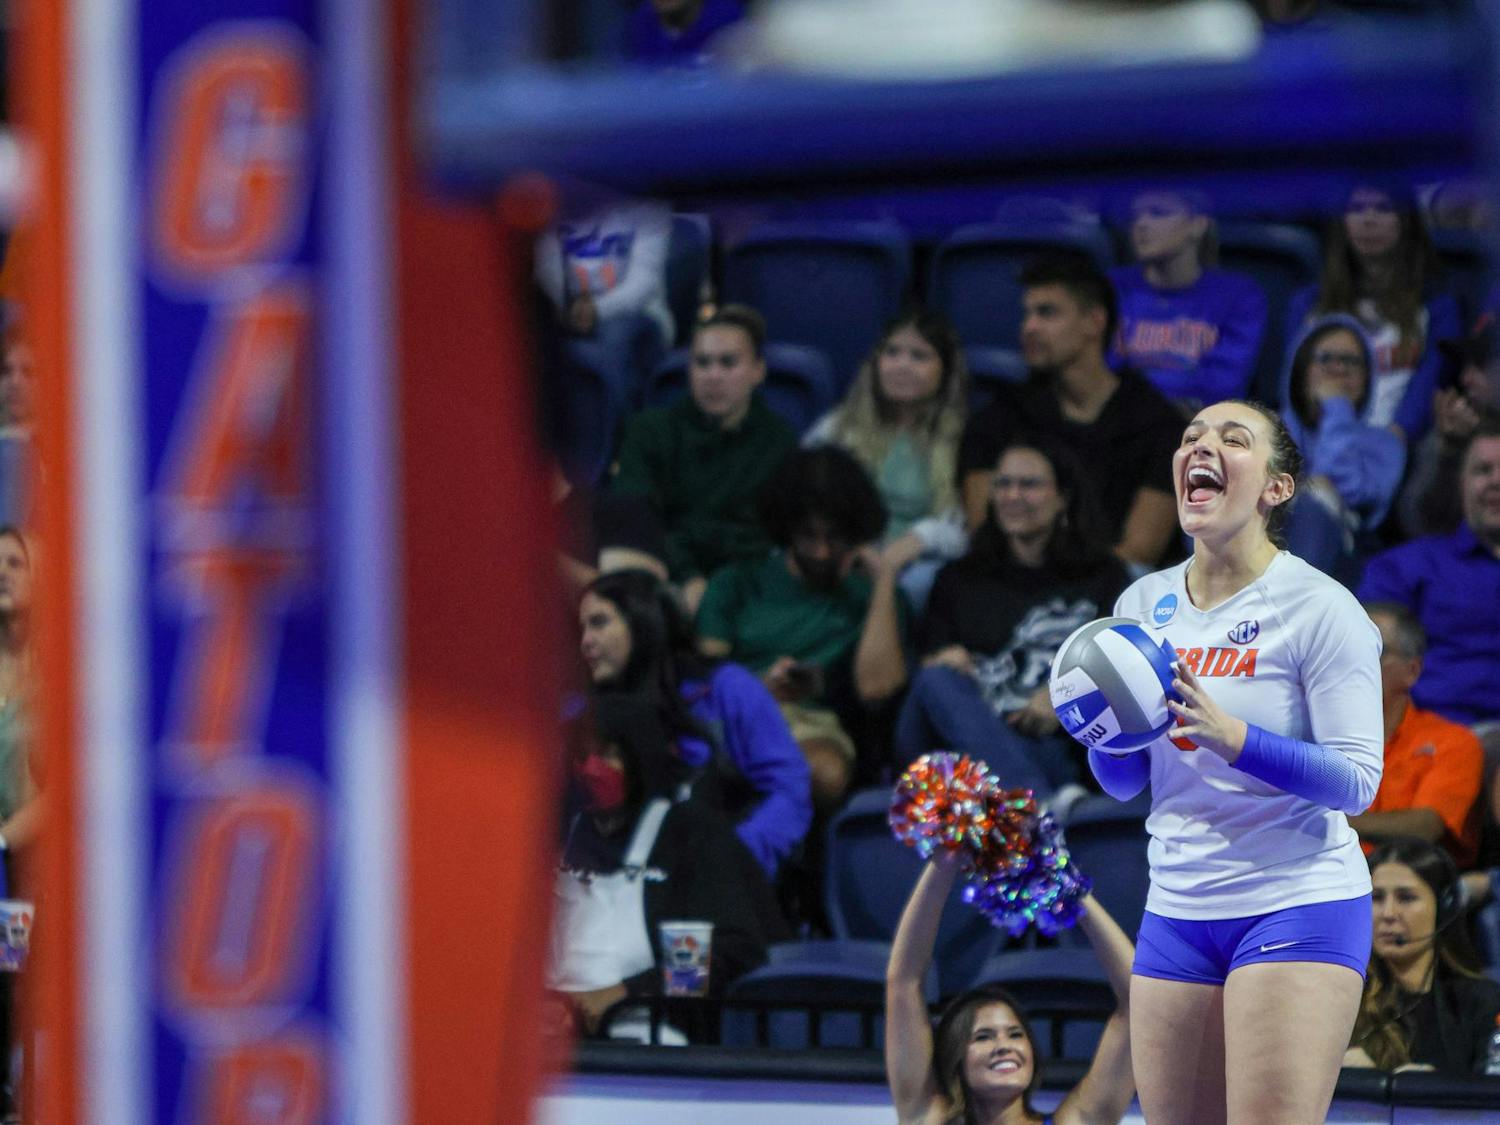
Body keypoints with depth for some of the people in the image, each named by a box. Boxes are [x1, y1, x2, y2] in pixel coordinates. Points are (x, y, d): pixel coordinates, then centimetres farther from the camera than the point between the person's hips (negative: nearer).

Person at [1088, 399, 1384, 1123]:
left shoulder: (1320, 608, -9)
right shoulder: (1144, 604, 8)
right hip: (1177, 911, 6)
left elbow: (1356, 782, -15)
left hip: (1298, 906, -6)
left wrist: (1231, 736, -27)